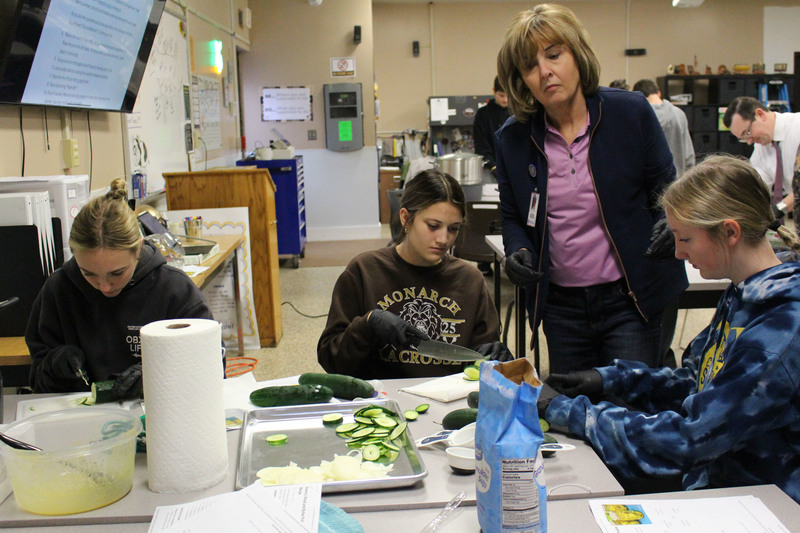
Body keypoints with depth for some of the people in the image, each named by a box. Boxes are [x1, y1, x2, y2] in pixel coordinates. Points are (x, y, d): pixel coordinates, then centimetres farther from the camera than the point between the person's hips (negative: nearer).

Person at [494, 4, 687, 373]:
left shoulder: (630, 112, -4)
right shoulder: (512, 139, 1)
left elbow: (666, 188, 4)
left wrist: (672, 223, -17)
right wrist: (517, 251, -8)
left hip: (631, 301, -2)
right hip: (562, 305, 3)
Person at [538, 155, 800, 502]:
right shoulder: (743, 296, 4)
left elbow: (687, 438, -25)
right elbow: (696, 382, 16)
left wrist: (565, 411, -20)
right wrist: (610, 379, 3)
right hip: (713, 478, 8)